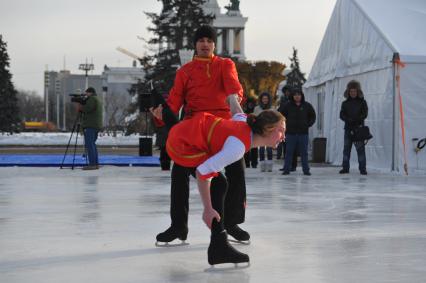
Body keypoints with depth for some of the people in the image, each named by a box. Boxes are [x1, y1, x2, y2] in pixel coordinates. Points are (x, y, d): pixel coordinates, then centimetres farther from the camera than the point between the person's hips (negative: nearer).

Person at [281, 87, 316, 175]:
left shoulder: (307, 106, 4)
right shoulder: (288, 106, 1)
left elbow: (313, 116, 14)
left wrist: (308, 124, 3)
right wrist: (285, 125, 3)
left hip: (303, 133, 0)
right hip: (291, 133, 0)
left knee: (304, 153, 4)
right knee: (289, 152, 2)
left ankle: (306, 170, 7)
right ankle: (286, 169, 6)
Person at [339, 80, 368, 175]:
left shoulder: (362, 102, 7)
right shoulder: (345, 103, 12)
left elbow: (364, 114, -2)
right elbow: (342, 115, 3)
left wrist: (356, 119, -17)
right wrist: (349, 120, -16)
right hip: (348, 128, 3)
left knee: (360, 149, -7)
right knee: (346, 148, 4)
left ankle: (362, 169, -5)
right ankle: (345, 168, 10)